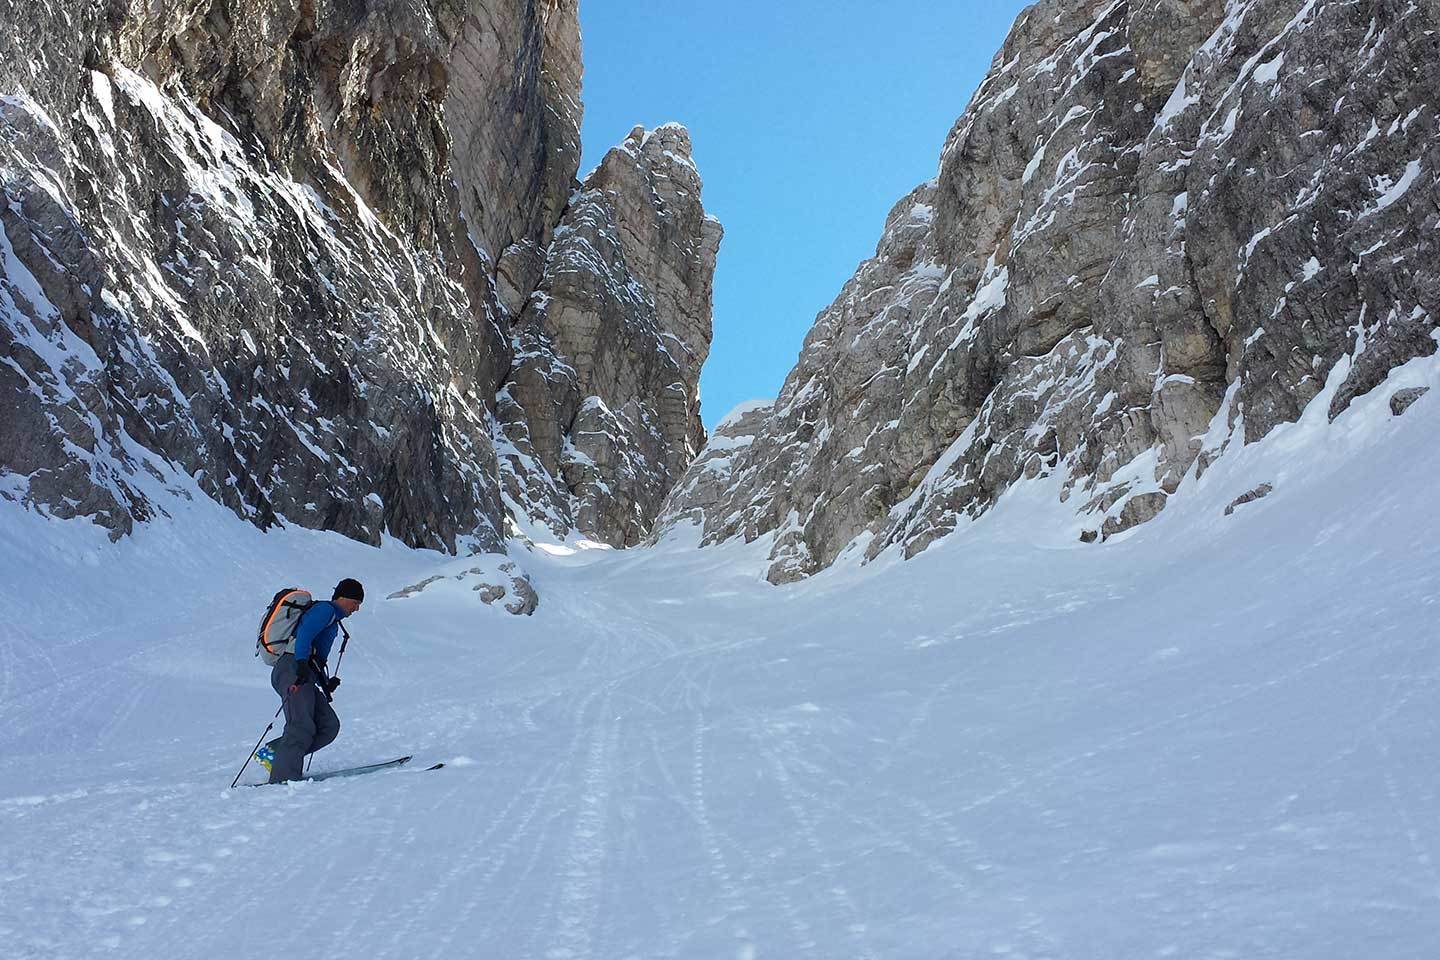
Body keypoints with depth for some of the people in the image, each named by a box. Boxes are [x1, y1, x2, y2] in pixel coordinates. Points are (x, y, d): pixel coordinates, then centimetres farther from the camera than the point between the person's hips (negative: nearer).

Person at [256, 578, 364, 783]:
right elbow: (304, 634, -16)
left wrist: (325, 682, 22)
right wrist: (301, 664, -30)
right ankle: (283, 778, -27)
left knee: (329, 726, -3)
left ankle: (274, 752, -3)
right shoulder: (325, 609, 2)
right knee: (302, 728, -21)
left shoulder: (332, 618, 31)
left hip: (302, 673, 9)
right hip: (293, 669, -9)